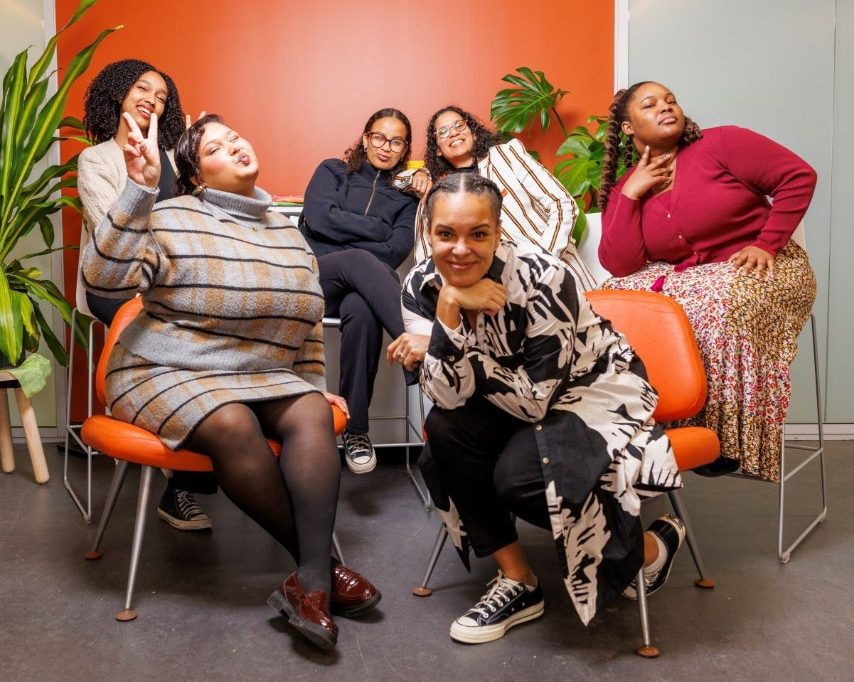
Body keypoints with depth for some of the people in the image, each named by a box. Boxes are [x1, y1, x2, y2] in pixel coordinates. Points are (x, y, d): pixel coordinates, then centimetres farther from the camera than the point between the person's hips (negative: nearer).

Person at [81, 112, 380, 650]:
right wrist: (139, 189, -26)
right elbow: (102, 277, -19)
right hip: (167, 374, -4)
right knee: (234, 423, -33)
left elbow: (309, 323, 20)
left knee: (312, 412, -24)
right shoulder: (173, 219, -6)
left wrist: (316, 382, 13)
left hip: (261, 378, 5)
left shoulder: (290, 235, 12)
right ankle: (320, 566, -19)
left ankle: (311, 582, -30)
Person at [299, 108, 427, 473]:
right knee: (360, 260, -37)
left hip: (361, 288, 1)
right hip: (312, 277, -1)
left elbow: (396, 251, 2)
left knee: (362, 311, -37)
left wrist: (344, 233, -7)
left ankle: (355, 430, -30)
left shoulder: (406, 194, 20)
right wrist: (380, 228, 0)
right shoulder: (333, 170, 17)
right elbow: (318, 219, -3)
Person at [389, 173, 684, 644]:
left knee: (519, 475, -29)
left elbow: (535, 399, -27)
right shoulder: (422, 286, -15)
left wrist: (444, 330, -24)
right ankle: (517, 582, -5)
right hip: (518, 401, 5)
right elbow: (449, 396, -22)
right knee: (446, 428, -22)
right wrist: (449, 308, -34)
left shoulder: (542, 279, -29)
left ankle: (652, 547, 1)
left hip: (597, 394, -5)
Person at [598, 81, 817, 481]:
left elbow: (799, 177, -8)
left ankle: (728, 438, -19)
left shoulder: (720, 143, -6)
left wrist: (767, 244, -14)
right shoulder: (624, 190, 5)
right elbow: (620, 268, -9)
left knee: (715, 307, -36)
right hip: (686, 276, 4)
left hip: (758, 268, -4)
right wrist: (629, 194, -11)